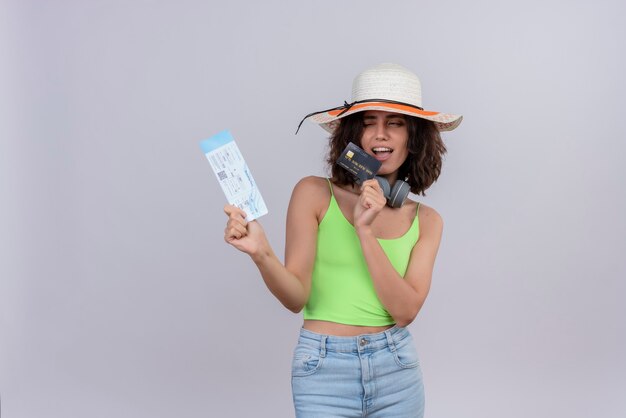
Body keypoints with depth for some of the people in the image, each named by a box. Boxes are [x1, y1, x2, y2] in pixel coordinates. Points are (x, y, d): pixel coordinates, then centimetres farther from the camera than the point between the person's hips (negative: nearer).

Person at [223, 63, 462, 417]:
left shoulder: (425, 221, 3)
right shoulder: (315, 193, -5)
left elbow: (405, 311, -9)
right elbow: (296, 297, -9)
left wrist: (365, 231, -16)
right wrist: (261, 253, -27)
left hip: (397, 370, 3)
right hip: (325, 371, -3)